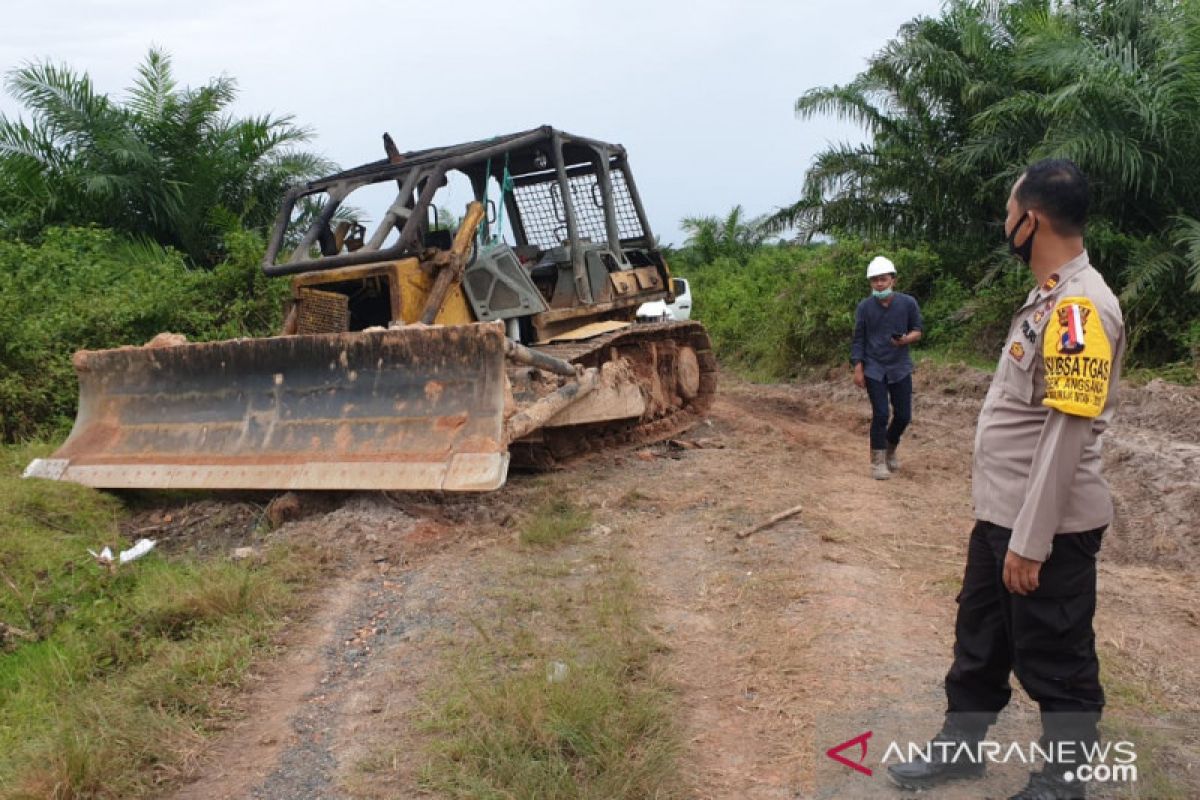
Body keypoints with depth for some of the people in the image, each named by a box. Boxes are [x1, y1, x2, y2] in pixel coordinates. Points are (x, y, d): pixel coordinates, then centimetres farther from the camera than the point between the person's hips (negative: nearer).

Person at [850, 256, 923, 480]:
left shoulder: (908, 303, -4)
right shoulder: (864, 307, -5)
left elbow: (917, 331, 6)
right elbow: (858, 340, 0)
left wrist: (906, 339, -17)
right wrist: (858, 369, -5)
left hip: (900, 368, 2)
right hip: (874, 369, -2)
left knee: (903, 415, 6)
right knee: (880, 415, -6)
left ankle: (891, 450, 33)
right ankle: (878, 461, 6)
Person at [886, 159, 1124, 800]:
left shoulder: (1080, 306, -21)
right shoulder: (1048, 297, 10)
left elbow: (1067, 434, -24)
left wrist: (1030, 540, -22)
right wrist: (1009, 525, 19)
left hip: (1048, 528, -10)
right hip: (1002, 513, 10)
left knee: (1054, 662, 9)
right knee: (980, 639, 22)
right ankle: (960, 747, 40)